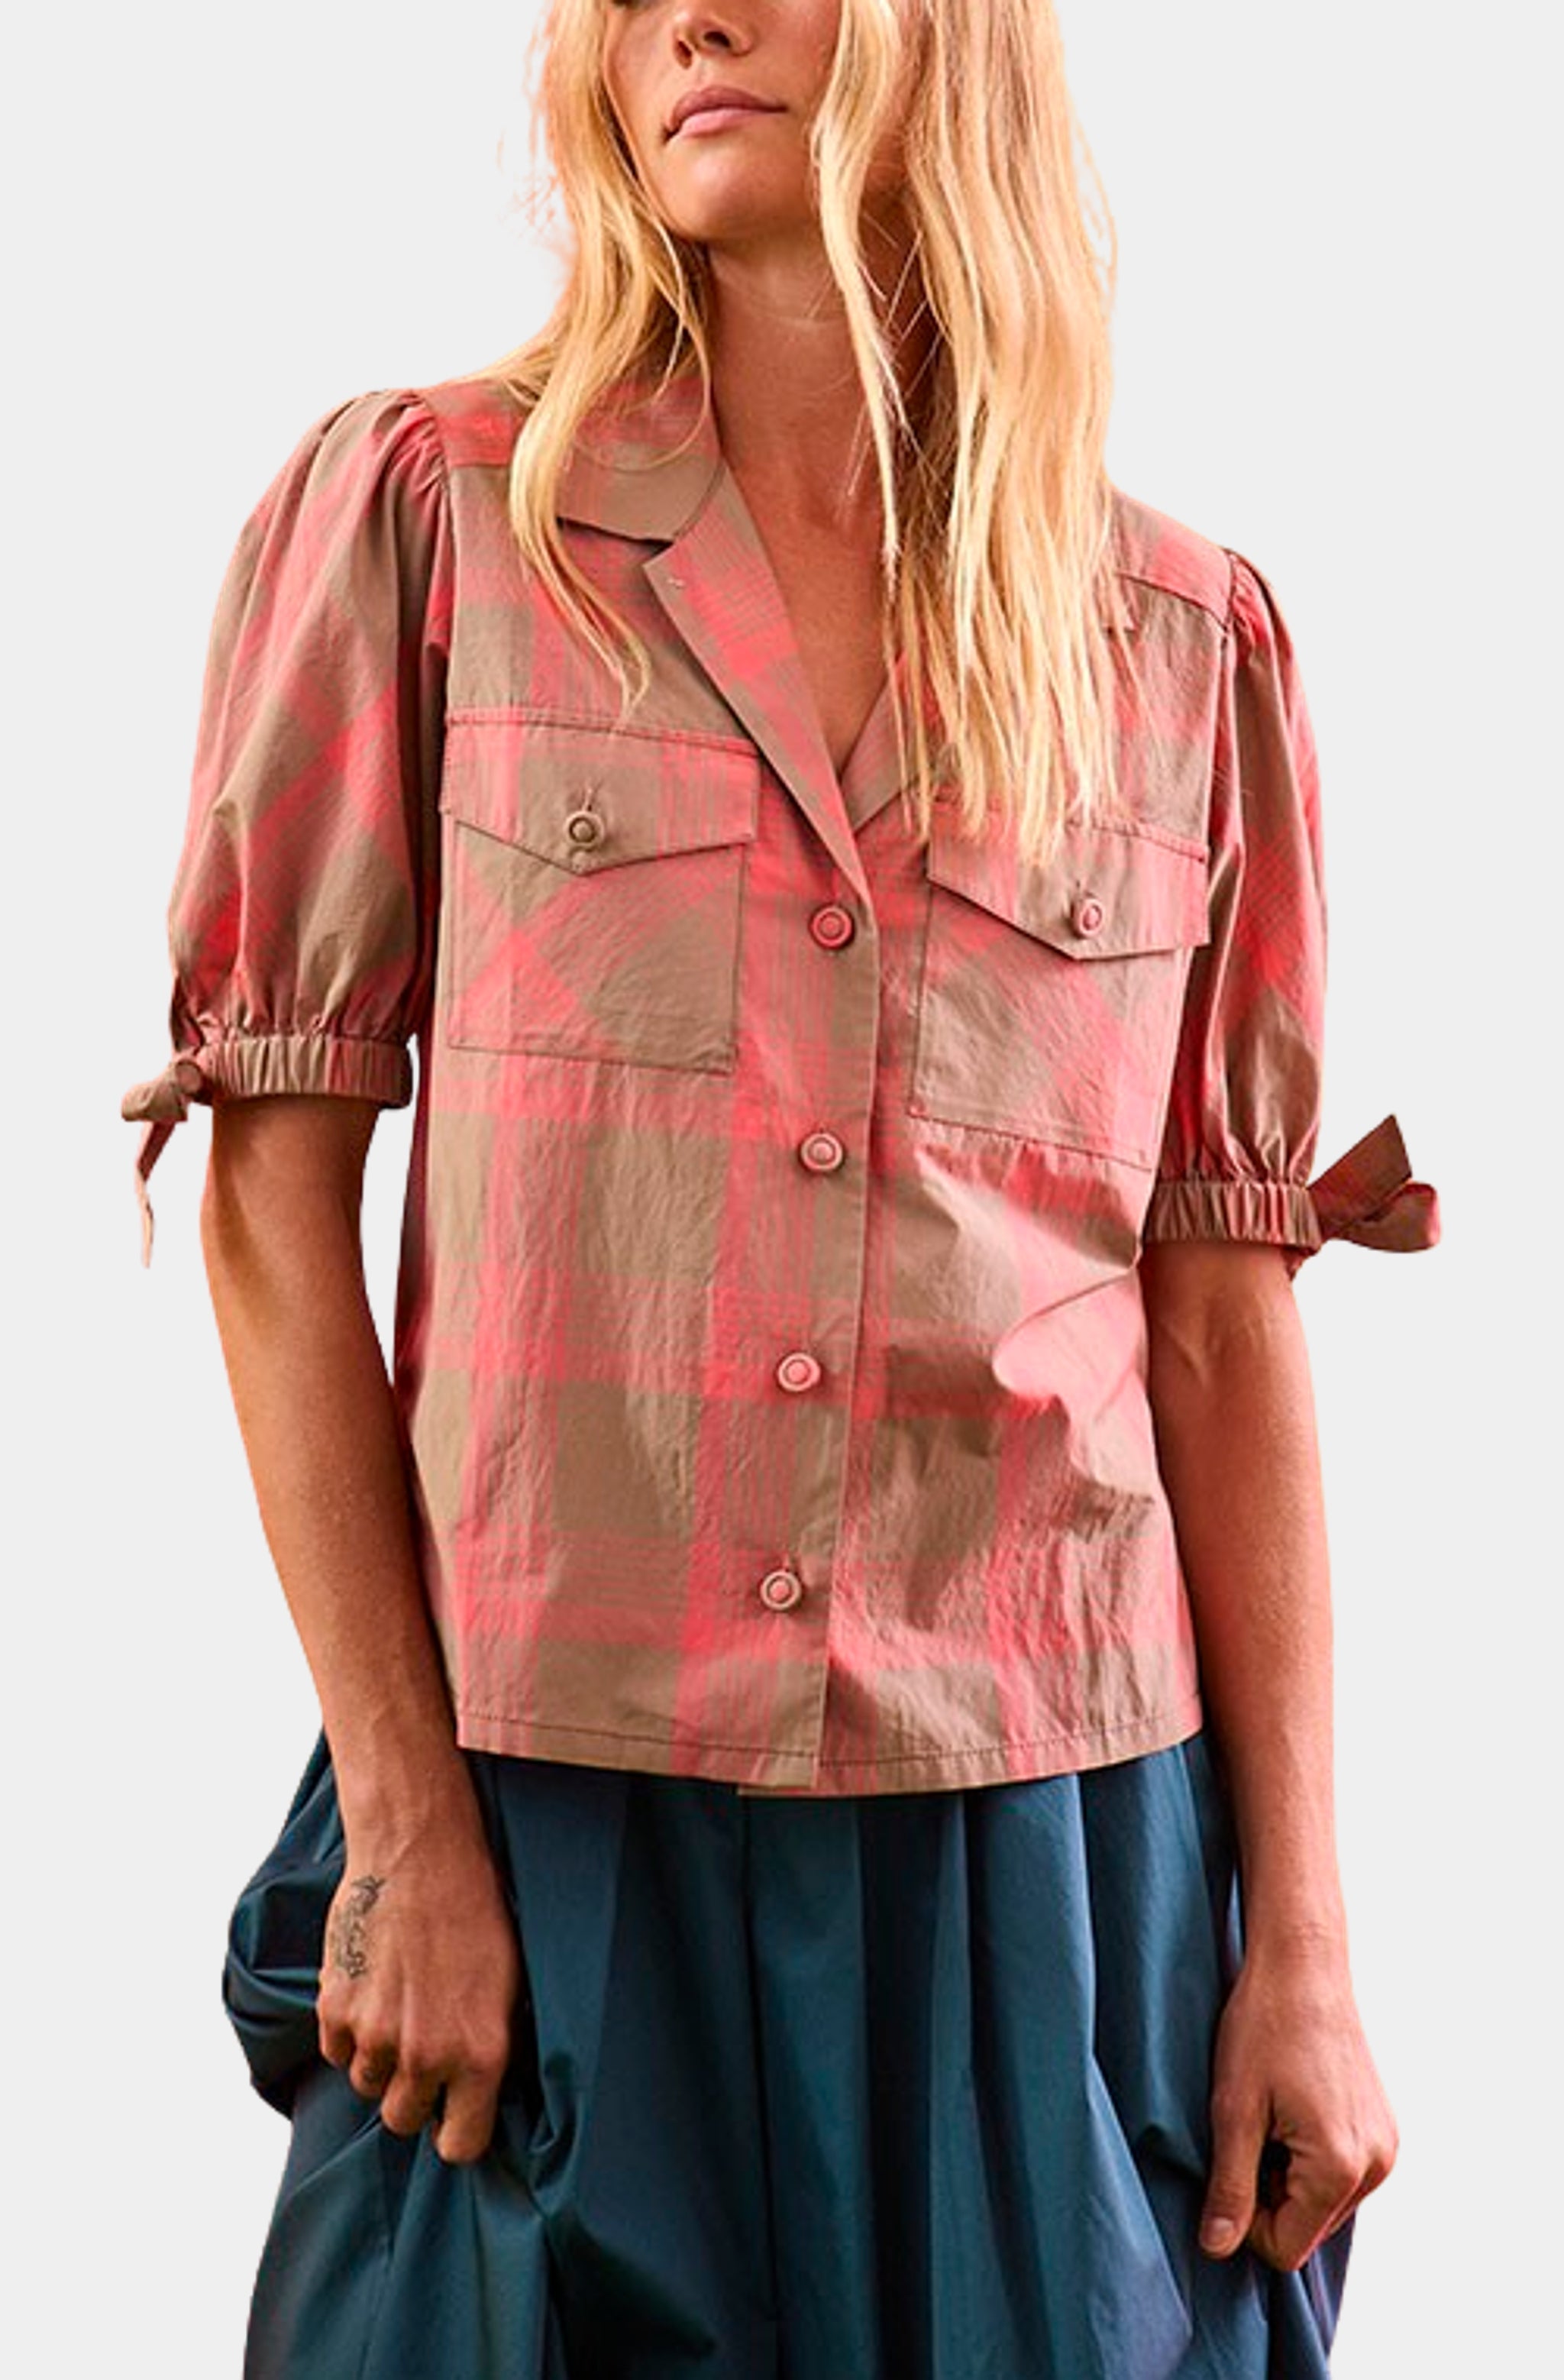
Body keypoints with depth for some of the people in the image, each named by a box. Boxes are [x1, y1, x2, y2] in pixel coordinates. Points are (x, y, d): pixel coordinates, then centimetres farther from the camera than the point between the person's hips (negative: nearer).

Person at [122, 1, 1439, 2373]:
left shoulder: (1190, 639, 4)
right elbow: (279, 1204, -2)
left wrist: (1302, 1935, 2)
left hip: (1062, 1841, 2)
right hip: (552, 1841, -1)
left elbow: (1223, 1319, 4)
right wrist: (405, 1825, -7)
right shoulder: (417, 513, 0)